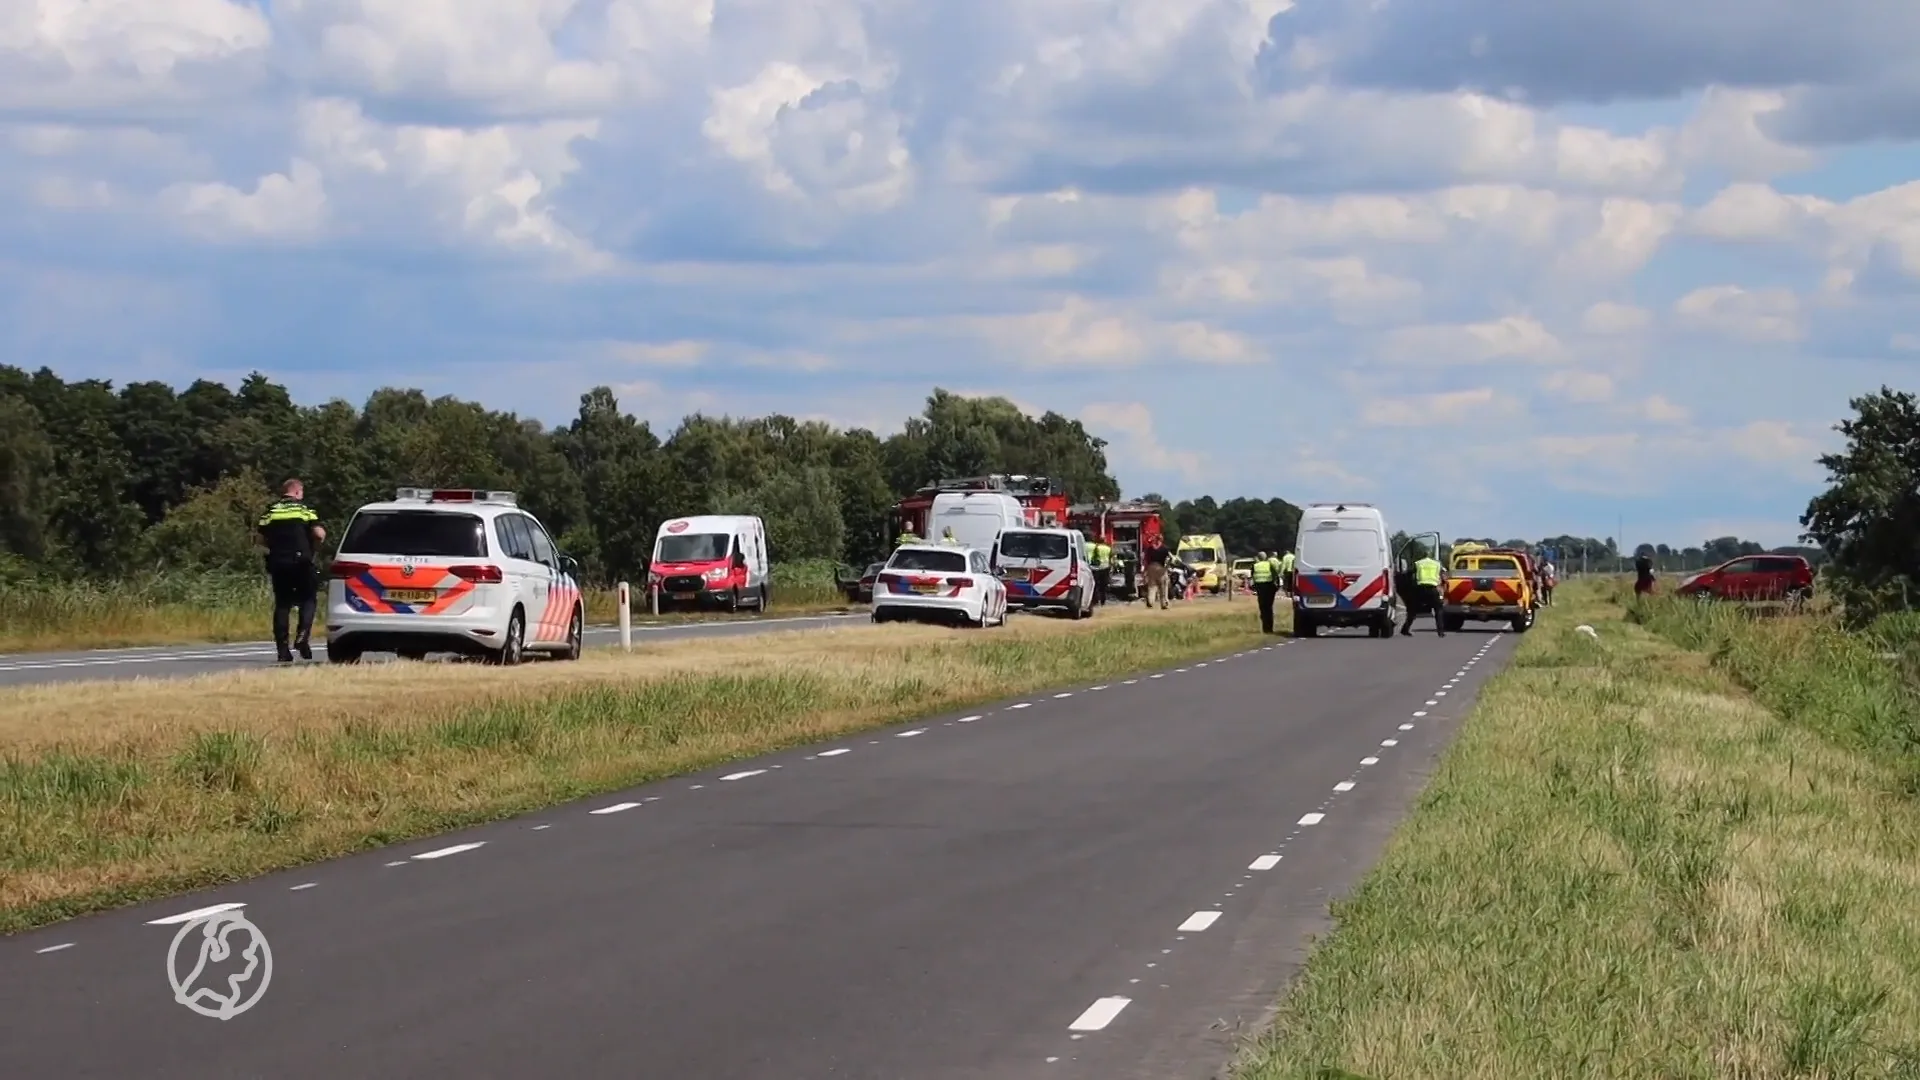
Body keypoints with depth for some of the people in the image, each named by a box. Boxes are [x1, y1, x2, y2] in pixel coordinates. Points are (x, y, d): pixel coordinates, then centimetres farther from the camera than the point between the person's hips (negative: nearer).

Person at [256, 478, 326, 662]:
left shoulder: (271, 512, 9)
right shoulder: (304, 510, 1)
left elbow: (261, 538, 5)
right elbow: (319, 533, -9)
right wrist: (314, 544, 11)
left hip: (278, 563, 3)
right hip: (301, 562, -3)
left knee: (281, 604, 6)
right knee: (309, 599, 9)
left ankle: (282, 649, 2)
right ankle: (302, 635, -14)